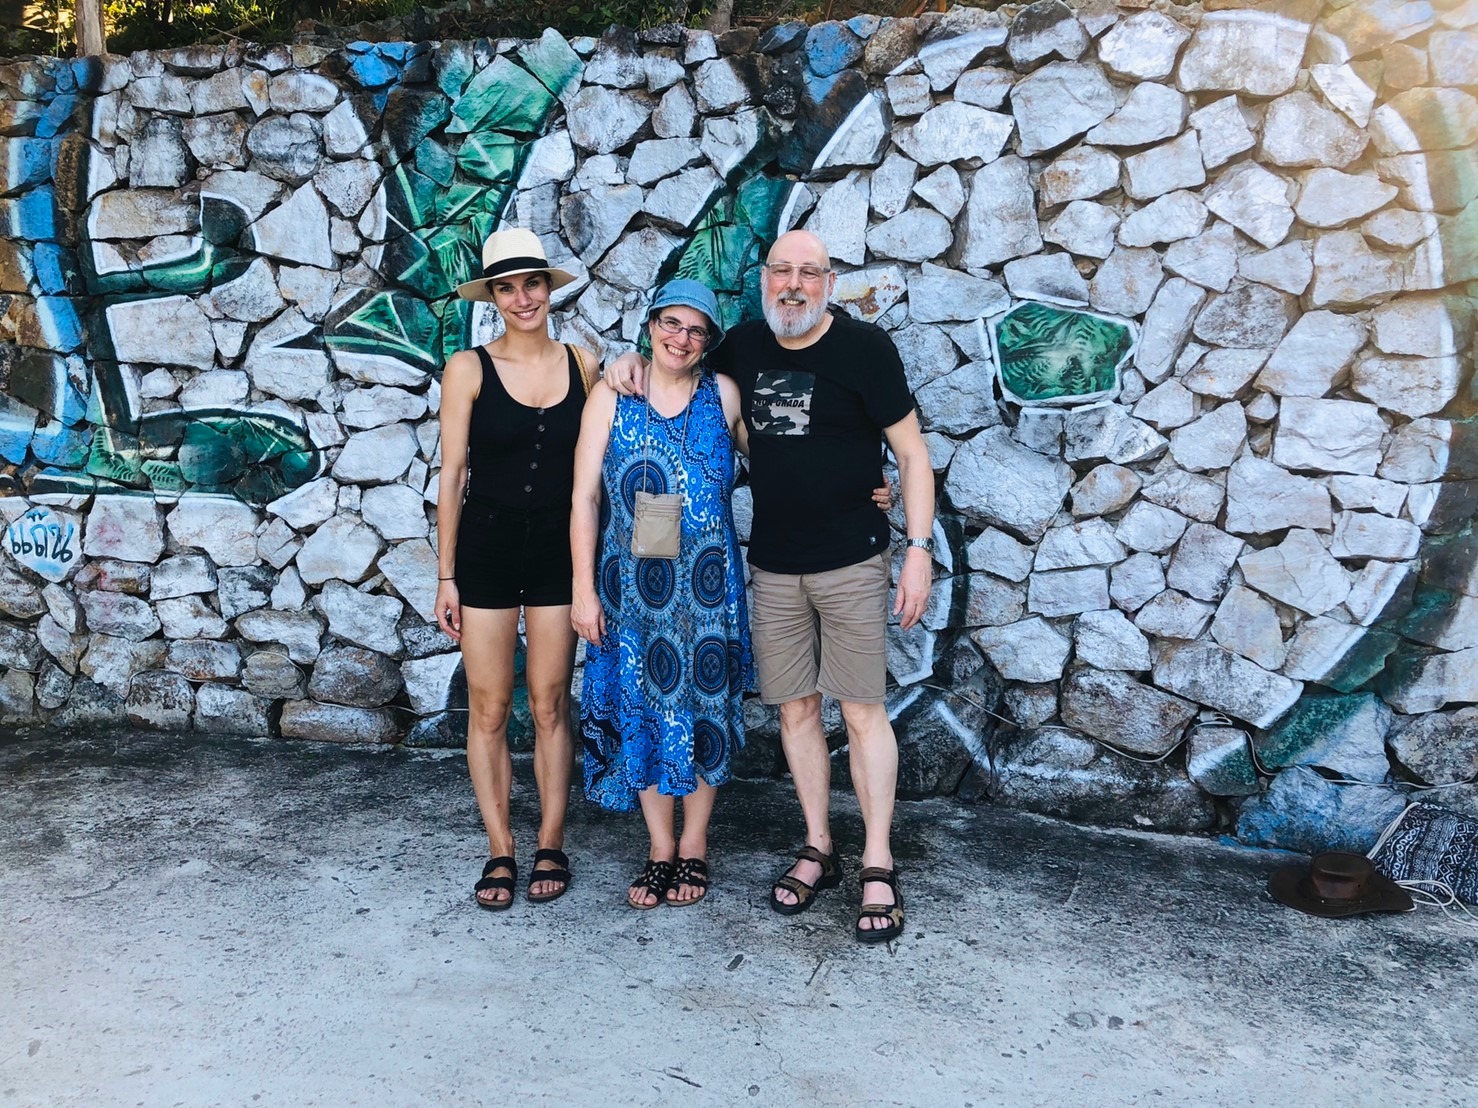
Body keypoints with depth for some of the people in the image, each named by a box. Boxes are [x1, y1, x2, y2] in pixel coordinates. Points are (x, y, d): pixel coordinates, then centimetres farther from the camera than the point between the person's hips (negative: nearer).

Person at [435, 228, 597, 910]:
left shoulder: (582, 364, 3)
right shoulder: (469, 369, -4)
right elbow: (451, 474, -3)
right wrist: (445, 576, -4)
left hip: (558, 549, 2)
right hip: (486, 548, -1)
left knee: (550, 704, 8)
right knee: (489, 708, 4)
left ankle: (551, 847, 20)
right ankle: (499, 851, 18)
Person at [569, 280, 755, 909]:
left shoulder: (724, 396, 1)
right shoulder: (611, 399, 1)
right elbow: (584, 499, 0)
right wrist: (584, 589, -4)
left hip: (706, 583, 0)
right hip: (631, 584, 0)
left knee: (702, 703, 7)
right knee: (642, 708, 7)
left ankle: (694, 849, 24)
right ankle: (660, 850, 23)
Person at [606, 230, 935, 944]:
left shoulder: (864, 347, -6)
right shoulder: (744, 346, 7)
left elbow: (911, 452, -5)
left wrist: (919, 549, -12)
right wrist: (634, 362, 7)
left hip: (851, 562, -4)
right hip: (773, 566, 5)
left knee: (862, 709, -2)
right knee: (795, 707, 9)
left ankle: (878, 867, 9)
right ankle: (817, 850, 23)